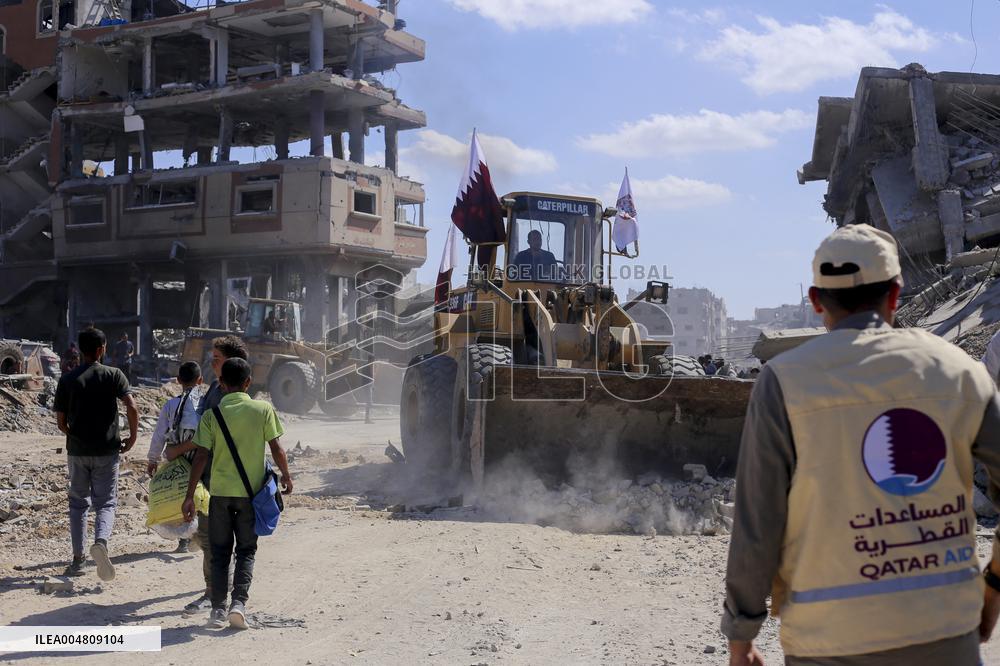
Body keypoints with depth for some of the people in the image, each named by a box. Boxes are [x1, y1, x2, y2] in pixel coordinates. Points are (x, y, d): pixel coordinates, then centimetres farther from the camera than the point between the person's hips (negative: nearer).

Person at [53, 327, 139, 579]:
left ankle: (77, 559, 14)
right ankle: (101, 541, -24)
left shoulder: (67, 379, 0)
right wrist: (132, 438, -2)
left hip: (77, 451, 2)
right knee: (105, 502, 5)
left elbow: (61, 421, 1)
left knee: (78, 502, 15)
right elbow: (132, 408, -14)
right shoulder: (114, 375, -4)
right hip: (107, 450, -1)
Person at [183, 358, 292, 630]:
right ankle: (239, 603, -6)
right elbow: (277, 449, -4)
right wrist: (286, 475, 13)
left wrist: (190, 495, -4)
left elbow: (201, 456, -8)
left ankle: (218, 609, 9)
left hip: (220, 492, 0)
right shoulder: (263, 409, -5)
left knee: (220, 553, 13)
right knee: (246, 551, 11)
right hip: (252, 492, 0)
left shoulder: (212, 415, -4)